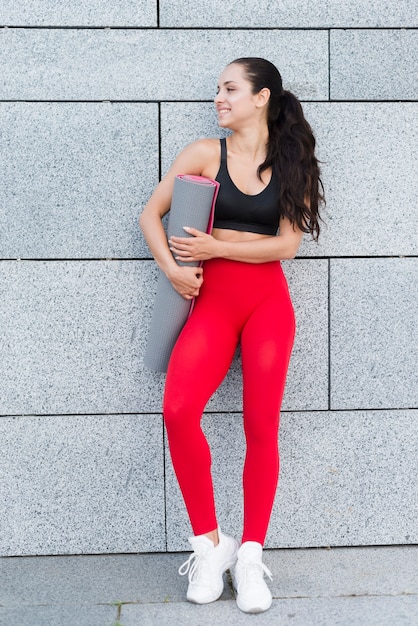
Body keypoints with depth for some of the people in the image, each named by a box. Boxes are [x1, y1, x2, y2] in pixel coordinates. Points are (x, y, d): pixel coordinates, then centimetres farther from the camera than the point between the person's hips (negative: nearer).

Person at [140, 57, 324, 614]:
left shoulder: (292, 162, 8)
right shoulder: (206, 153, 8)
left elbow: (287, 242, -1)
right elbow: (151, 215, 9)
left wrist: (214, 247, -9)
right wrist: (172, 269, -8)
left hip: (268, 300, 0)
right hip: (213, 299, 0)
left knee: (262, 426, -7)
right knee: (178, 410, -22)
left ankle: (251, 554, 7)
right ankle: (209, 541, -6)